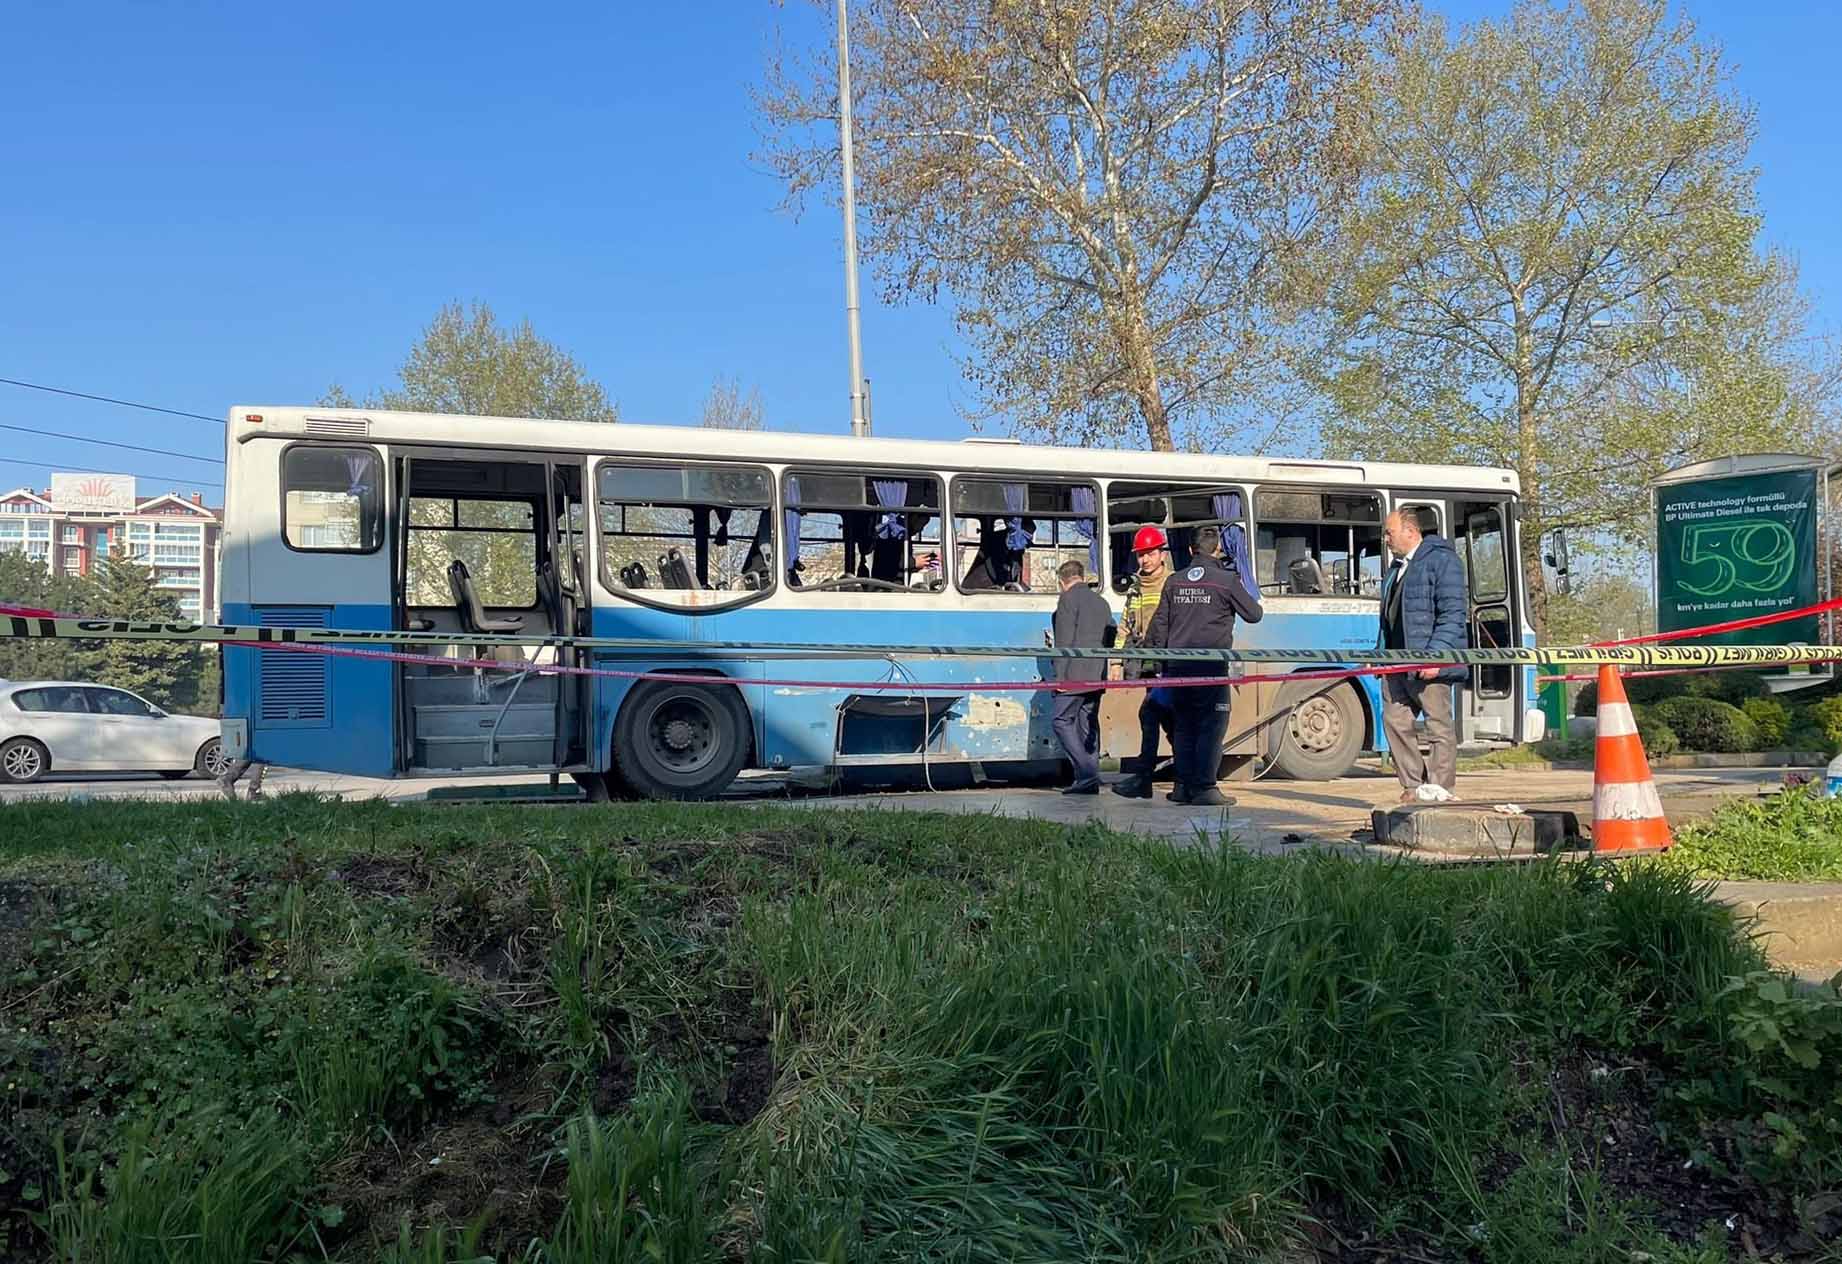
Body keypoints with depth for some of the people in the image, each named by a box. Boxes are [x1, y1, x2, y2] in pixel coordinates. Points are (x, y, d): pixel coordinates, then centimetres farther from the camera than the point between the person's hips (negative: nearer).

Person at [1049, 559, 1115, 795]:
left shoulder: (1069, 599, -5)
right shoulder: (1102, 602, 19)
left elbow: (1065, 640, -12)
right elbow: (1110, 637, 20)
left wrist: (1060, 675, -12)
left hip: (1075, 675, -8)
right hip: (1097, 675, 8)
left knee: (1062, 721, -5)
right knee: (1088, 724, 10)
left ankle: (1087, 773, -16)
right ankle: (1090, 780, 9)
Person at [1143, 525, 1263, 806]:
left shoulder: (1174, 581, 9)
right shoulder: (1227, 580, -4)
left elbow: (1159, 624, 11)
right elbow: (1254, 614, 4)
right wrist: (1248, 594, 23)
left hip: (1178, 667, 5)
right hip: (1211, 667, -5)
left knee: (1184, 725, 13)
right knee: (1212, 727, -1)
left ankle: (1183, 786, 14)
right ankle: (1204, 788, -4)